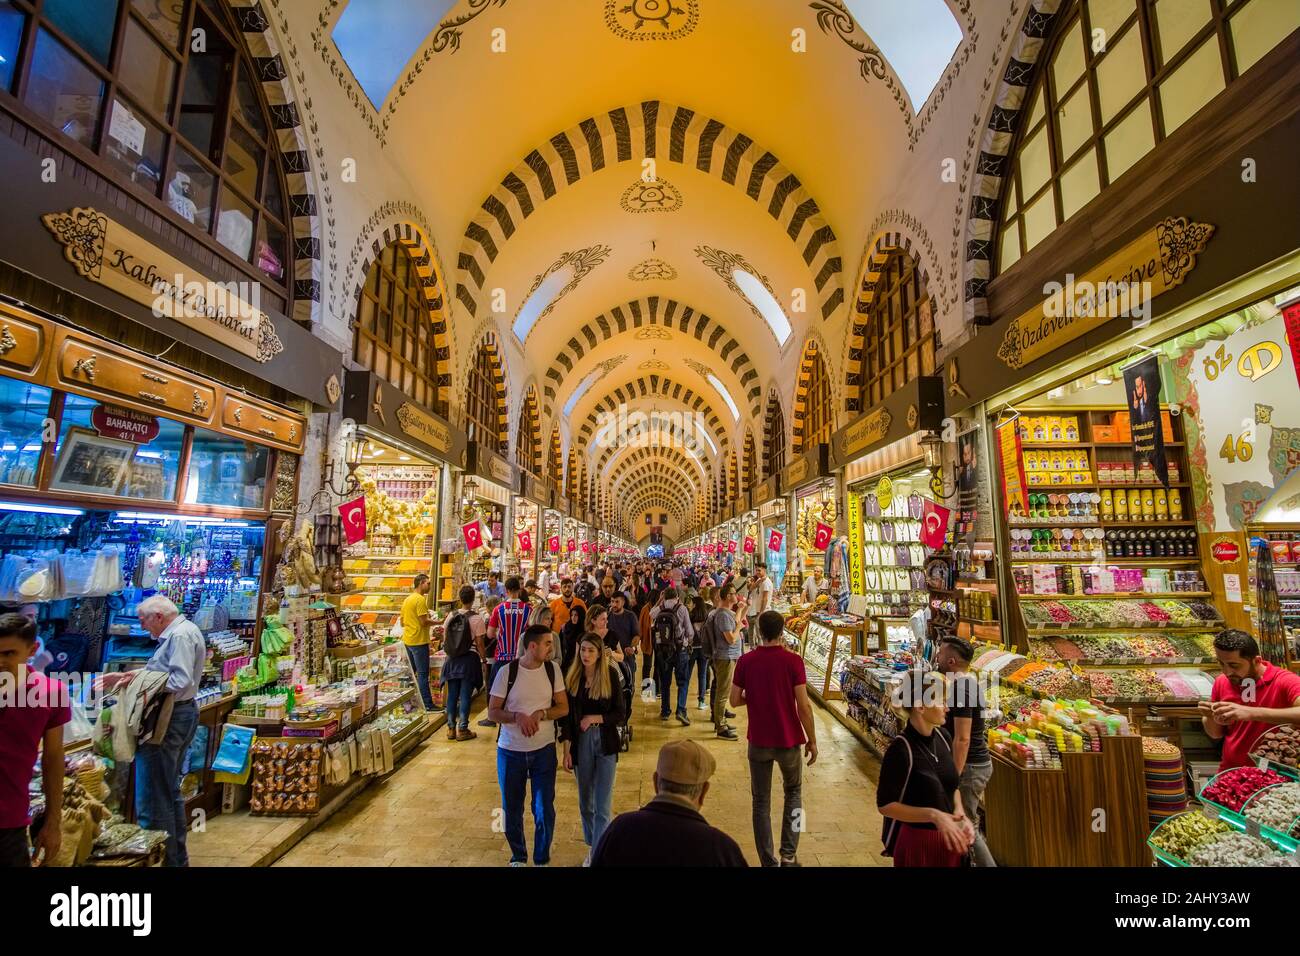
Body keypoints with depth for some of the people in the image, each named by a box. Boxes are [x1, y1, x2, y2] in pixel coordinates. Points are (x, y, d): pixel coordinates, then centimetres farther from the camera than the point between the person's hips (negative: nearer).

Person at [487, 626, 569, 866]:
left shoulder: (553, 669, -7)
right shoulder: (507, 672, -13)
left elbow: (563, 708, -2)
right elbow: (492, 712, -8)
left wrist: (541, 713, -20)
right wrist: (517, 716, -25)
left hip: (544, 750, 1)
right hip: (510, 751, -1)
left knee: (544, 810, 6)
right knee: (512, 809, 15)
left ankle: (542, 859, 30)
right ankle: (518, 856, 40)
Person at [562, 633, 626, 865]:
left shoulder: (611, 675, -9)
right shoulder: (573, 677, -4)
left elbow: (621, 714, -5)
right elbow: (567, 716, 0)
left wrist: (595, 718, -17)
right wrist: (566, 750, -3)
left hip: (605, 742, -2)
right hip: (581, 742, 2)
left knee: (603, 804, 0)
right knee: (585, 801, 15)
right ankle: (592, 847, 34)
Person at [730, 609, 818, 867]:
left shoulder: (745, 661, -8)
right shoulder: (793, 661, -14)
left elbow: (735, 701, -3)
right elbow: (804, 706, -14)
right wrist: (812, 740, -2)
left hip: (758, 741, 1)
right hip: (788, 740, -1)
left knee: (761, 801, 14)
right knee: (793, 792, 24)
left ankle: (768, 861, 19)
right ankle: (788, 853, 22)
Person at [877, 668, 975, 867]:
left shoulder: (942, 737, -3)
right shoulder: (901, 749, -24)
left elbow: (953, 785, 11)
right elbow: (885, 805, -19)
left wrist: (959, 813, -6)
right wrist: (933, 815, -27)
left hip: (949, 838, 6)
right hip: (916, 841, -6)